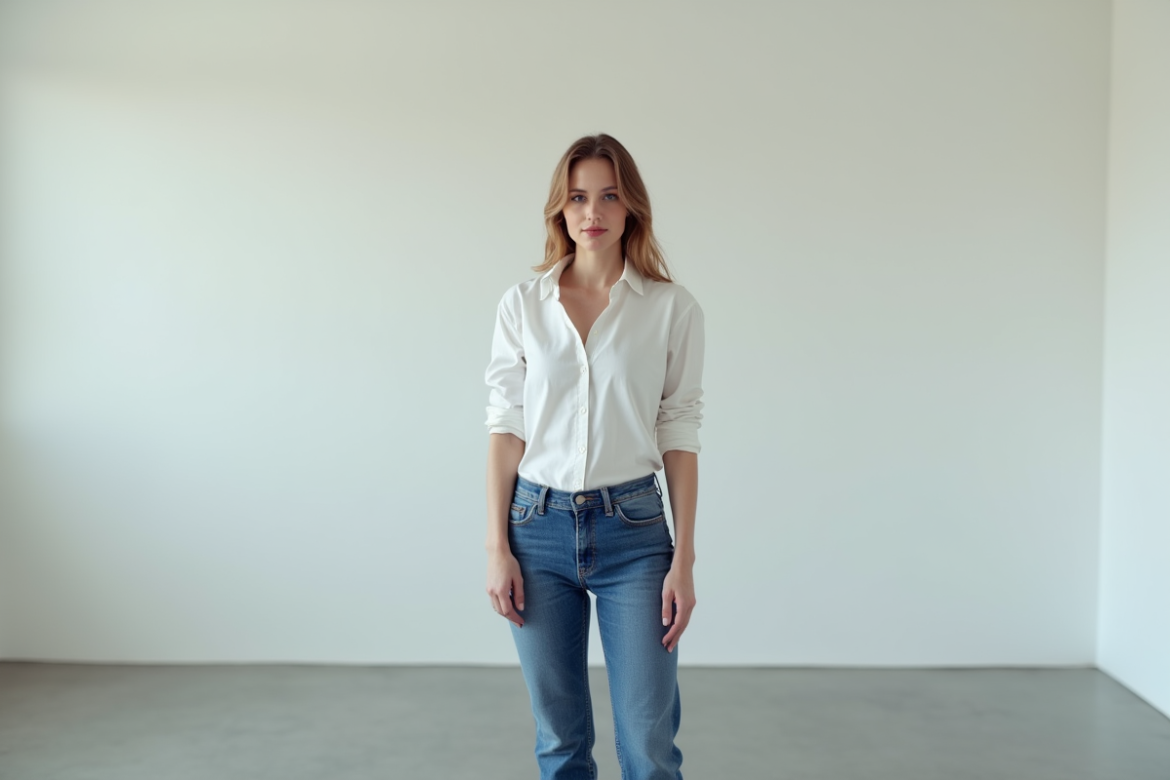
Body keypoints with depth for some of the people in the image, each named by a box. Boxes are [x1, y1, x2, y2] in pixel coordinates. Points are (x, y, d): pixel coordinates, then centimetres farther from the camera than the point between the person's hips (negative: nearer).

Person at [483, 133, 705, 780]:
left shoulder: (672, 308, 0)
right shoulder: (522, 305, 3)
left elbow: (679, 435, 0)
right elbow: (506, 427, 3)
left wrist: (684, 558, -3)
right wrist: (497, 547, -1)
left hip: (633, 530, -1)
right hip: (538, 526, 2)